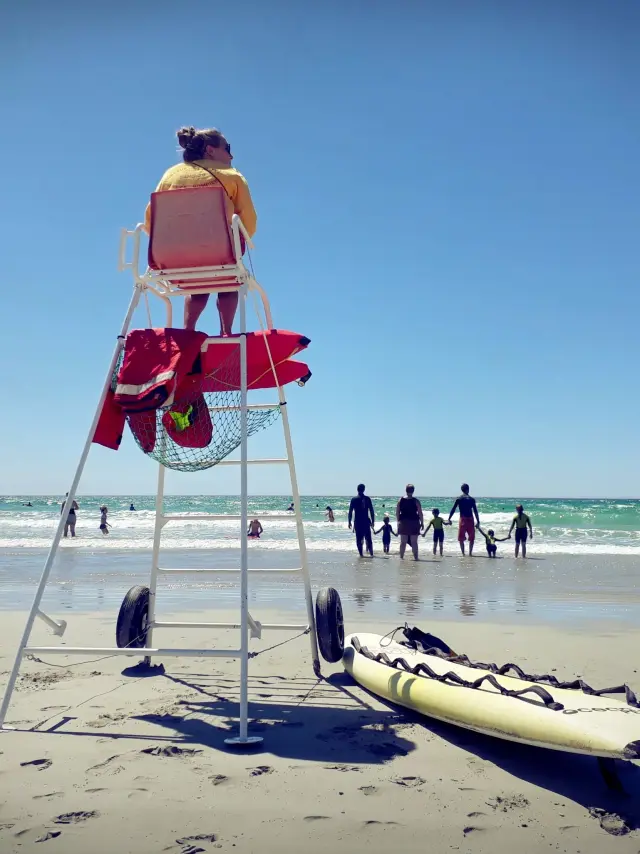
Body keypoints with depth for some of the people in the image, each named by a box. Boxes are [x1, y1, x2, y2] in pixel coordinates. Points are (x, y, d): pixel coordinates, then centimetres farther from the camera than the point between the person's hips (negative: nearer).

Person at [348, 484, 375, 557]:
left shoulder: (354, 499, -2)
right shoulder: (367, 498, -2)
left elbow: (350, 512, -2)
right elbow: (371, 511, -2)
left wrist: (349, 522, 4)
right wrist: (373, 521, 6)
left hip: (357, 522, -1)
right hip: (366, 521, 1)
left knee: (359, 539, 5)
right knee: (368, 538, 10)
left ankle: (361, 554, 2)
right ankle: (371, 553, 6)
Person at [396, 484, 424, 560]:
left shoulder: (400, 500, 1)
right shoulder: (416, 501, -7)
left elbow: (397, 513, 3)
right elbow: (420, 513, -6)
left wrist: (399, 521, 12)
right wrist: (422, 523, 2)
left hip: (403, 522, 2)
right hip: (414, 522, -2)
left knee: (403, 542, 9)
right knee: (414, 542, 3)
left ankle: (401, 557, 9)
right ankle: (415, 557, 4)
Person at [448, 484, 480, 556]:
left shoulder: (458, 499, 0)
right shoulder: (472, 499, 0)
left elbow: (453, 509, -2)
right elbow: (475, 511, -1)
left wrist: (449, 519, 4)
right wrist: (478, 521, 4)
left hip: (463, 519, 0)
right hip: (470, 519, 0)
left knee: (461, 538, 8)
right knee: (471, 538, 12)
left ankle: (463, 553, 2)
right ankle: (470, 553, 6)